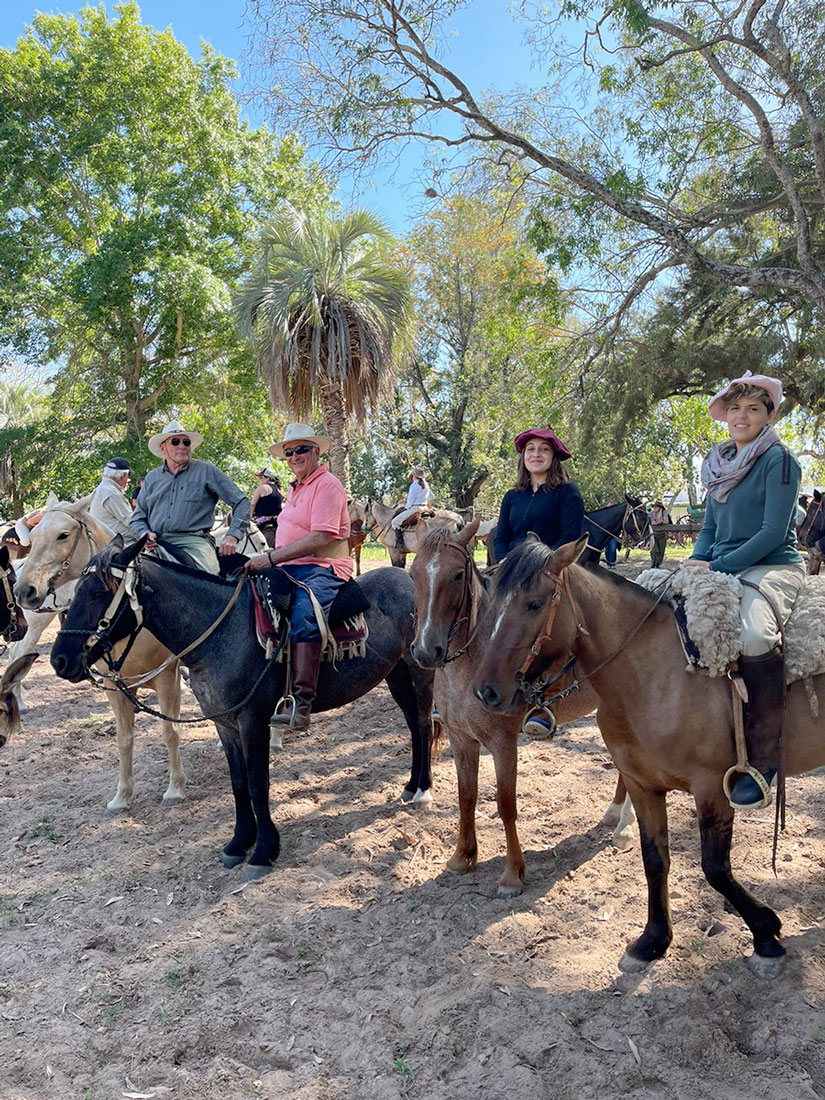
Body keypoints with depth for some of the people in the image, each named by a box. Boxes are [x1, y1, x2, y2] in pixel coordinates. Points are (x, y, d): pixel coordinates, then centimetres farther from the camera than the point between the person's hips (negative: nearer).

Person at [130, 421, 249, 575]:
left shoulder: (206, 471, 10)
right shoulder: (152, 477, 21)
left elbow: (241, 503, 7)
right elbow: (137, 517, 23)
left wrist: (232, 536, -5)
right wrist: (145, 534, -1)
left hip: (195, 543, -3)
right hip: (158, 545, 3)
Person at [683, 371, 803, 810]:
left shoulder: (778, 460, -6)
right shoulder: (717, 464, 15)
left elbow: (773, 532, -13)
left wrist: (717, 566, -17)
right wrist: (695, 563, 2)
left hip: (772, 568, -8)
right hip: (721, 569, 8)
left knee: (753, 635, -37)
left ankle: (763, 759, -25)